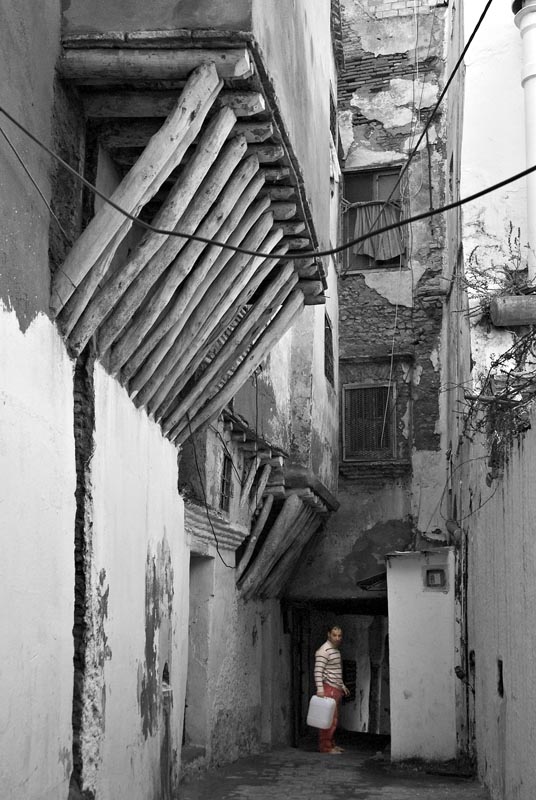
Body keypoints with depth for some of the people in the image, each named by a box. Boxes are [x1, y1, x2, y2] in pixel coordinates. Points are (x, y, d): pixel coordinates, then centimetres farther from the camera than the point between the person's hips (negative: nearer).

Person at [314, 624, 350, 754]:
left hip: (336, 689, 9)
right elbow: (318, 671, -20)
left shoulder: (336, 650, 18)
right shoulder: (323, 651, -12)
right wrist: (320, 688, -27)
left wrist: (342, 686, 28)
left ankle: (331, 744, 18)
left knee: (334, 719, 12)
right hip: (328, 689, -9)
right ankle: (325, 746, -8)